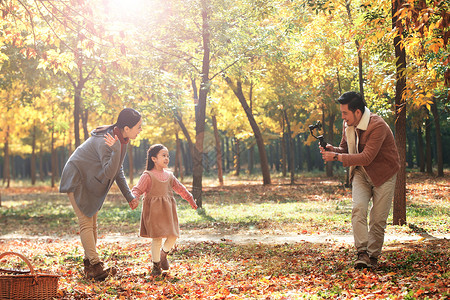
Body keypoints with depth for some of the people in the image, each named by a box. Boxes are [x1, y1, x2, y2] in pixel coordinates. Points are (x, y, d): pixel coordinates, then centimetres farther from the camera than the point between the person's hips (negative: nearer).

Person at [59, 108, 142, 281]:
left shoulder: (121, 140, 0)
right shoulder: (105, 142, -30)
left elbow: (118, 171, 10)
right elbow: (109, 172, -38)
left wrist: (129, 196, 10)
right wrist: (115, 150, -48)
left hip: (90, 183, 10)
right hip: (77, 180, -10)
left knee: (92, 223, 9)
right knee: (86, 222, -14)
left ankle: (89, 266, 13)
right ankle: (95, 265, -21)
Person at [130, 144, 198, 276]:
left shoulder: (169, 176, 13)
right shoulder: (148, 175, -5)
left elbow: (180, 188, 24)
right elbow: (137, 189, -10)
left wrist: (190, 199, 29)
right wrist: (134, 198, -30)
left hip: (168, 210, 5)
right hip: (154, 210, -5)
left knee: (173, 236, -1)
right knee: (157, 238, -7)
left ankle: (164, 253, 29)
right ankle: (156, 265, 10)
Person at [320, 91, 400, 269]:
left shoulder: (377, 126, -26)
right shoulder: (348, 125, 0)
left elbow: (366, 158, -30)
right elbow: (345, 149, 13)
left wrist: (336, 157, -30)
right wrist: (332, 149, -11)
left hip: (383, 174, -5)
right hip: (361, 173, 5)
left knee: (378, 218, -5)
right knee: (358, 208, -17)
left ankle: (373, 256, 7)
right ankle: (362, 253, -21)